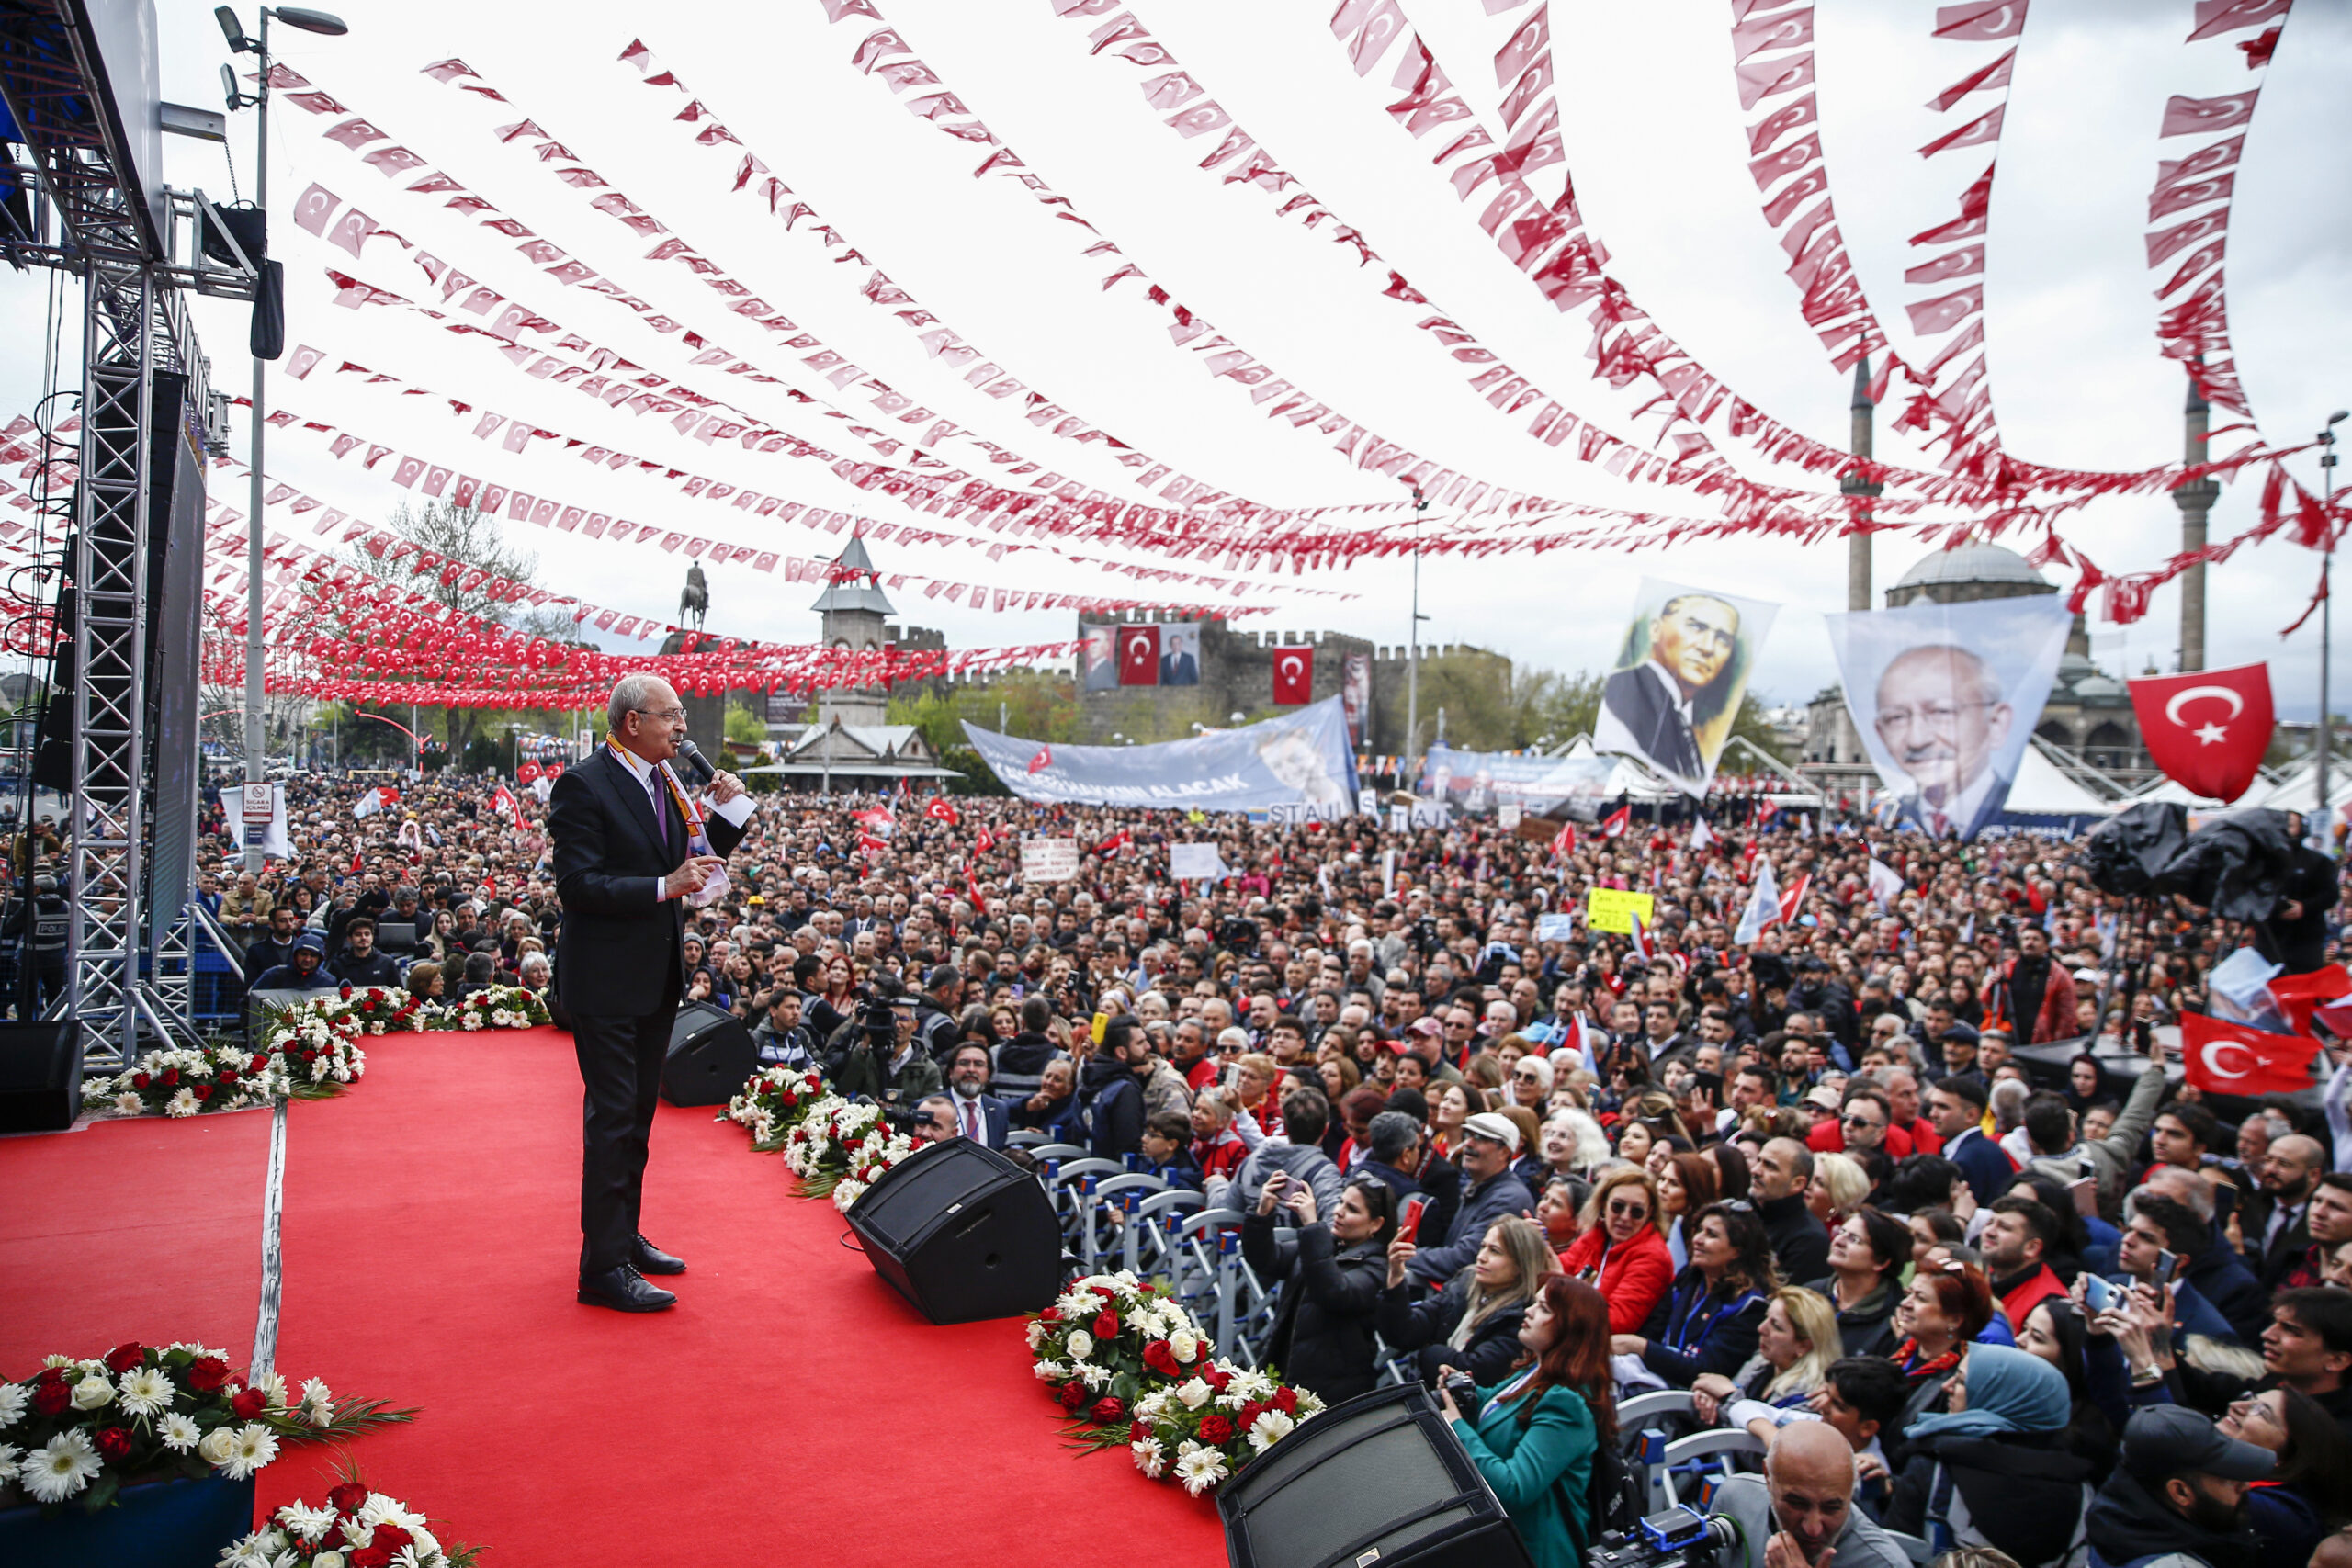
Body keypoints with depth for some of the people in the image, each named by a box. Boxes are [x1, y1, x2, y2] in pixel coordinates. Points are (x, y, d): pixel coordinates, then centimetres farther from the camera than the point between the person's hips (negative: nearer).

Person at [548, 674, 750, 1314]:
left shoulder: (667, 780, 9)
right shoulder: (583, 785, -15)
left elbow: (697, 860, 14)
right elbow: (578, 884, -21)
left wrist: (727, 811, -1)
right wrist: (664, 887, -26)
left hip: (657, 975, 9)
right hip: (605, 978, -8)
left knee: (638, 1113, 18)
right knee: (612, 1117, -4)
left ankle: (623, 1234, 32)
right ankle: (604, 1267, 4)